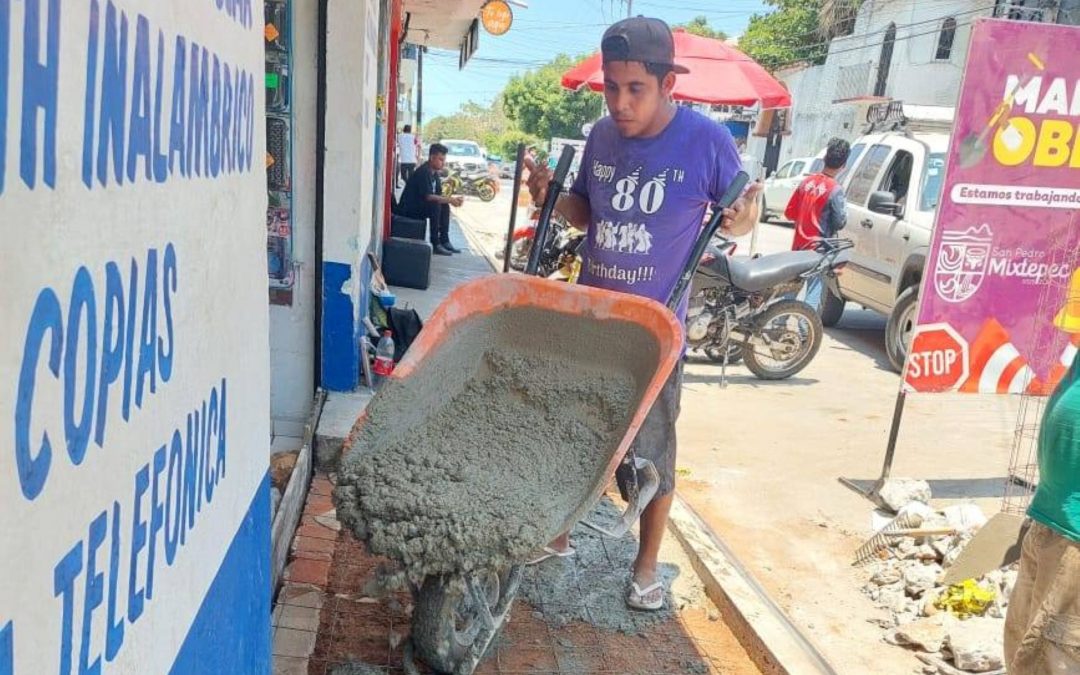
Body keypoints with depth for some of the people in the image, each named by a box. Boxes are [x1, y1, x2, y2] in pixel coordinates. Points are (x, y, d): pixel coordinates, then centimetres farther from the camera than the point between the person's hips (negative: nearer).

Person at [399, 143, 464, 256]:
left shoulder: (434, 172, 9)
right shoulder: (423, 172, -20)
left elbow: (439, 195, 8)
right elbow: (428, 196, -29)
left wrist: (453, 199, -10)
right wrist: (450, 200, -28)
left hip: (419, 205, 10)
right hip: (409, 208, -10)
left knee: (445, 206, 6)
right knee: (435, 205, -27)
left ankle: (444, 241, 4)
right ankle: (436, 245, -24)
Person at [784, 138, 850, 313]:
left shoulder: (807, 181, 2)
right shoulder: (835, 190, -15)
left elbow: (789, 213, 7)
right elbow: (840, 222, -11)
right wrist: (844, 213, 7)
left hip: (798, 247, 6)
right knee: (813, 296, -2)